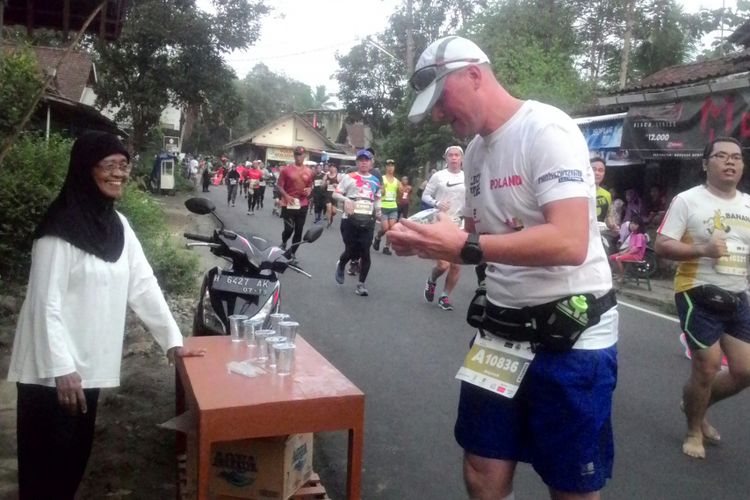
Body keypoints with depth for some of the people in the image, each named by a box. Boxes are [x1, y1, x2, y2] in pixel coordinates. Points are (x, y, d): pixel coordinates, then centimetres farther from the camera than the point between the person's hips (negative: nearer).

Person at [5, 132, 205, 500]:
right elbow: (46, 303, -20)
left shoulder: (117, 224, 7)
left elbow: (143, 285, 7)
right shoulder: (62, 227, -17)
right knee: (48, 458, 5)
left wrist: (172, 339, 5)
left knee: (76, 452, 18)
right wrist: (61, 369, -23)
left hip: (90, 364, 7)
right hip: (55, 369, -7)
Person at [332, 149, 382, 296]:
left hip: (368, 221, 3)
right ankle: (341, 265, 33)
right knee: (352, 251, -2)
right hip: (350, 220, -3)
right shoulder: (349, 177, 0)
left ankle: (361, 284, 9)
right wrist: (346, 199, -20)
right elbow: (335, 194, -1)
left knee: (365, 252, -2)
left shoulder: (375, 181, 13)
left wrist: (378, 211, 7)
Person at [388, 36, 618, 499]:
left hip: (571, 335, -7)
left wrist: (465, 247, -26)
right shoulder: (476, 151, 10)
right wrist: (426, 241, -1)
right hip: (502, 329, 7)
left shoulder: (546, 130, -15)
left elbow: (569, 244, -26)